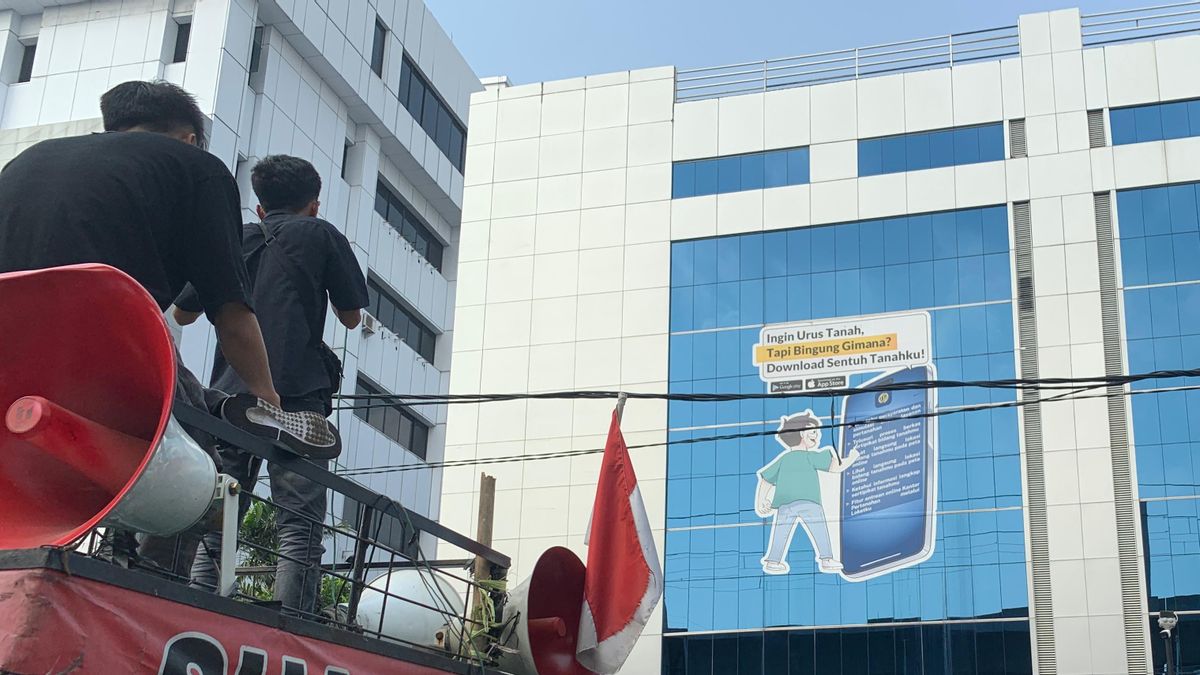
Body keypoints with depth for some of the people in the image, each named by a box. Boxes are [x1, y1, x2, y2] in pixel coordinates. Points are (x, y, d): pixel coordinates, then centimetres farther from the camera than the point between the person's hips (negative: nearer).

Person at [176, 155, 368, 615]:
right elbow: (351, 317, 12)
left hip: (230, 392, 4)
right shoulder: (320, 235, 9)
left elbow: (183, 314, 25)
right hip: (297, 396, -4)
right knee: (299, 525, -7)